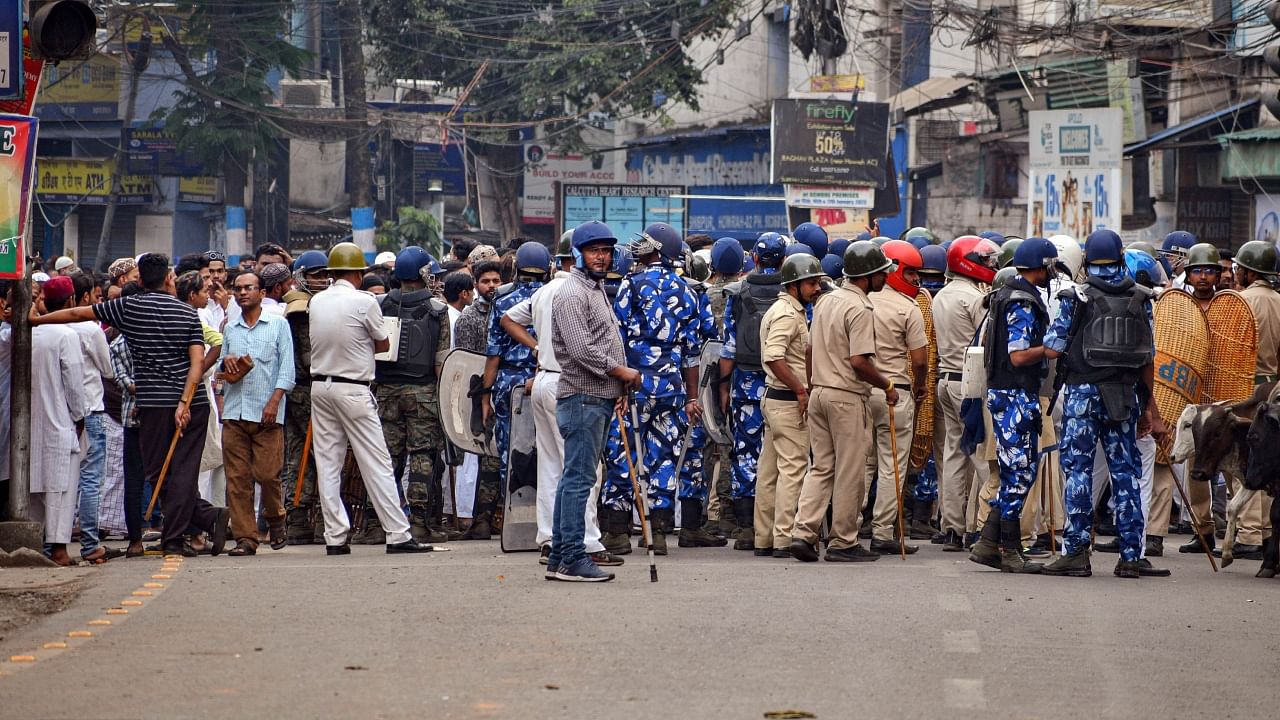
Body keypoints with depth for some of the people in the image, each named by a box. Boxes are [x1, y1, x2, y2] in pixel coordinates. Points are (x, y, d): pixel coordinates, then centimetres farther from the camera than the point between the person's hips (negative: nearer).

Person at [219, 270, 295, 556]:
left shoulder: (278, 324, 6)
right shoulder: (230, 330, 18)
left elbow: (287, 368, 1)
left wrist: (274, 402, -10)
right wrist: (226, 362, 1)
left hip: (266, 413, -4)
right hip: (234, 412, 4)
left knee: (267, 473, -7)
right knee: (237, 478, -3)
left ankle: (275, 519, 20)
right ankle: (245, 537, -1)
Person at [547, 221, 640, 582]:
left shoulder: (598, 291, 21)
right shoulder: (572, 294, -11)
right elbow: (582, 350, -20)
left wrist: (620, 389, 12)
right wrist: (622, 372, -12)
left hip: (600, 399, 10)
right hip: (582, 398, -10)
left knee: (574, 478, 11)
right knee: (579, 478, -10)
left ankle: (558, 558, 14)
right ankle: (574, 560, -10)